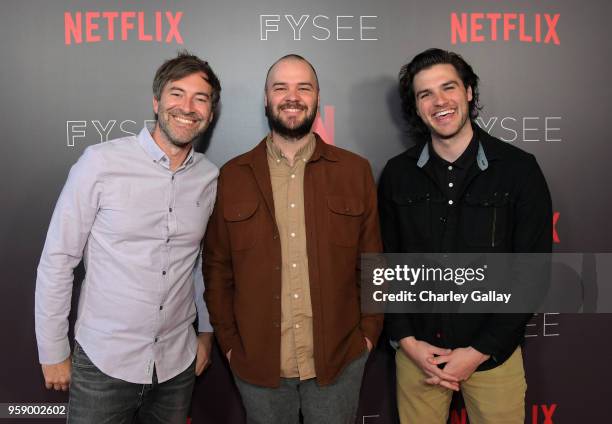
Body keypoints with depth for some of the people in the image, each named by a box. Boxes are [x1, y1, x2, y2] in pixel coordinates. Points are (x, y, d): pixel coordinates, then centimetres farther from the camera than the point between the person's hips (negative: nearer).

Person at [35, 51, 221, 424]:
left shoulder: (210, 178, -1)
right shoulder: (101, 163, -12)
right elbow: (57, 260, -7)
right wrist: (53, 352, -3)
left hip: (178, 362, 4)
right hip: (104, 362, -3)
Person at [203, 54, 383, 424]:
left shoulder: (355, 171, -1)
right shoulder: (232, 177, -1)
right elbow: (218, 268, 3)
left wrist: (369, 331, -1)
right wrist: (229, 341, 0)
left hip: (340, 358, 0)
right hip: (257, 363, 1)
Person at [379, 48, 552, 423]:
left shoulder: (519, 169, -9)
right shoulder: (397, 174, -3)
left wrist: (479, 352, -11)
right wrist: (407, 340, -6)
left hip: (492, 354, -1)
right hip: (417, 350, 2)